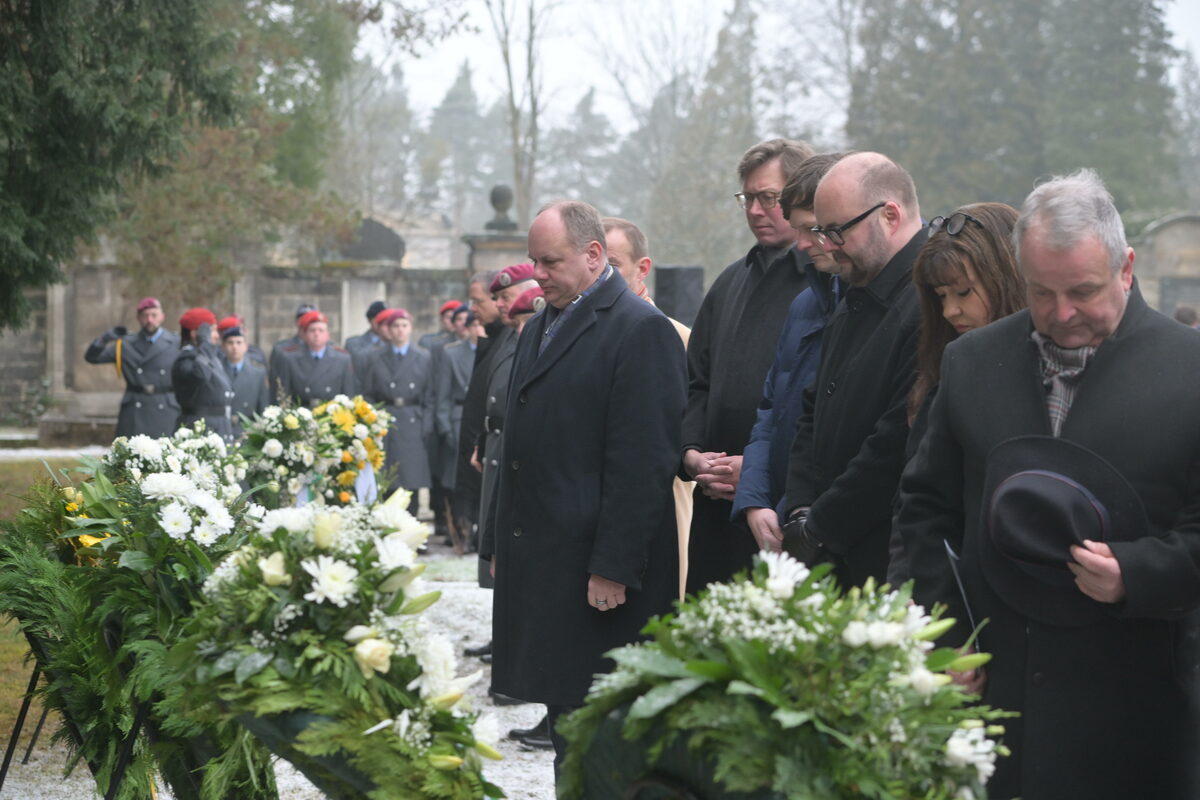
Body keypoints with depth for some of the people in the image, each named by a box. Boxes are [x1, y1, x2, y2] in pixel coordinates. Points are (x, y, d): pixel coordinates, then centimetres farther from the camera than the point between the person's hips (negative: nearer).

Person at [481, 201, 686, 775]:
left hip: (598, 572, -8)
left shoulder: (640, 330, -11)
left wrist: (613, 569, -20)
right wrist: (500, 545, 17)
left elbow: (643, 463, -17)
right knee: (561, 707, 13)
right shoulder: (538, 329, 18)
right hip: (538, 564, 9)